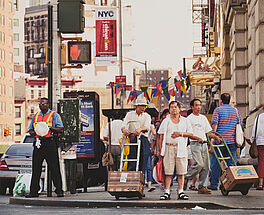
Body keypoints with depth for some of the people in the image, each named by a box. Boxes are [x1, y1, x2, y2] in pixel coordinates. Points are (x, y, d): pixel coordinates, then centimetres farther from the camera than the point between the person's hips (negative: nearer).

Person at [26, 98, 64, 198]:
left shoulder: (54, 115, 4)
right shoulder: (36, 116, 19)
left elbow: (61, 129, -3)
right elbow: (30, 130, 22)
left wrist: (50, 127, -18)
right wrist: (34, 132, -1)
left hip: (50, 143, -5)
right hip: (38, 143, 5)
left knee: (54, 169, -7)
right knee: (36, 168, 4)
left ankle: (59, 190, -5)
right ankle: (34, 191, 9)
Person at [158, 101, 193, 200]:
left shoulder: (185, 121, 12)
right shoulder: (165, 121, 13)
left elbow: (190, 134, 8)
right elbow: (161, 136, 11)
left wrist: (180, 133, -8)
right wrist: (160, 149, 3)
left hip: (181, 148, 0)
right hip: (168, 147, 0)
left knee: (181, 171, -1)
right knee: (168, 171, -3)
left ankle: (181, 192, 4)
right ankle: (167, 192, 0)